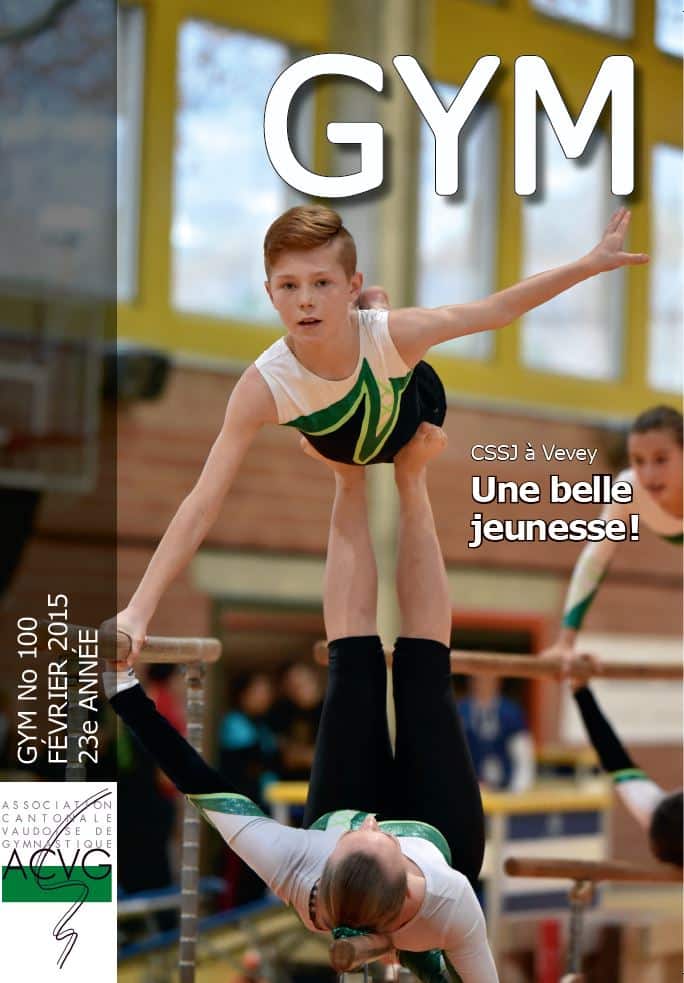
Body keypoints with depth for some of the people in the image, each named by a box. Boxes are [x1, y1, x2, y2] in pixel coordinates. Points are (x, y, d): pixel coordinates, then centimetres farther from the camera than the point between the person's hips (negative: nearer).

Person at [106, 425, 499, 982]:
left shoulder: (297, 877, -46)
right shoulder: (448, 901, -48)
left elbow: (202, 786, -37)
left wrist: (124, 688, -32)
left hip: (331, 820, 1)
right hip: (440, 836, -1)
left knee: (355, 664, 1)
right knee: (423, 672, 4)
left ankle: (350, 482, 24)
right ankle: (410, 481, 21)